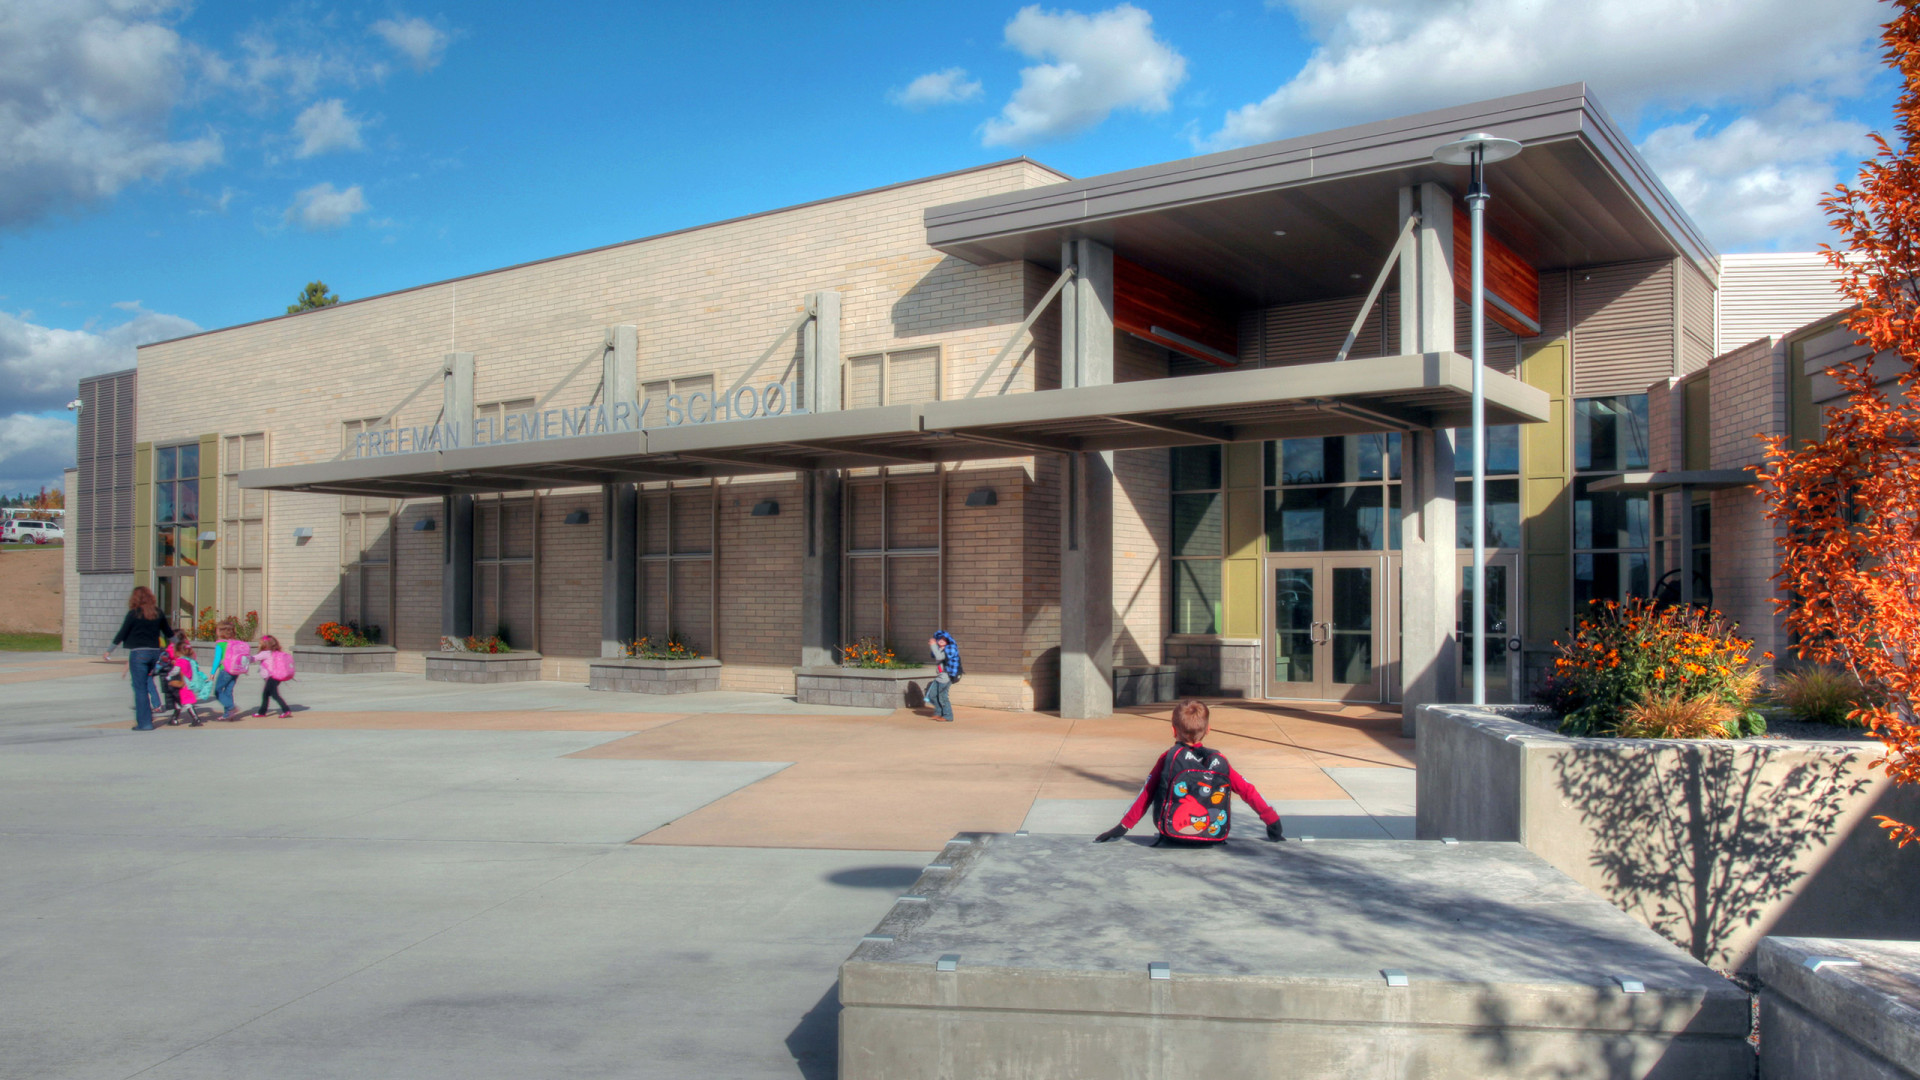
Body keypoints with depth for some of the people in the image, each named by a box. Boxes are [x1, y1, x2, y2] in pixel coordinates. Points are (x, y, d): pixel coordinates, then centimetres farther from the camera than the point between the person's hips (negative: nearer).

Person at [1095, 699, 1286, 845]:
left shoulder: (1169, 757, -4)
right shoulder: (1220, 760, 0)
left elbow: (1146, 794, 0)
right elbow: (1248, 791, 6)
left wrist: (1122, 828, 7)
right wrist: (1273, 822, 17)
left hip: (1173, 835, -1)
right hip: (1216, 835, 1)